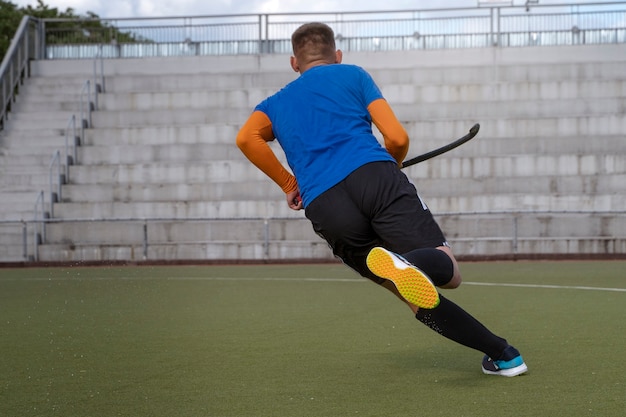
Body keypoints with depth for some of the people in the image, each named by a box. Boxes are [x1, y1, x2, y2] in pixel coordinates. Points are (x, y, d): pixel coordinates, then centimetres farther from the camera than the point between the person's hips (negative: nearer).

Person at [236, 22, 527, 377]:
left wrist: (289, 184, 15)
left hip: (322, 208, 2)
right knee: (446, 271, -10)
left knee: (419, 296, 8)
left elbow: (246, 137, 5)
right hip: (375, 176, -2)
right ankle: (409, 264, -44)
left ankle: (499, 352, -5)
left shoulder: (275, 104, 30)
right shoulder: (353, 75, 24)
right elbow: (398, 138, 12)